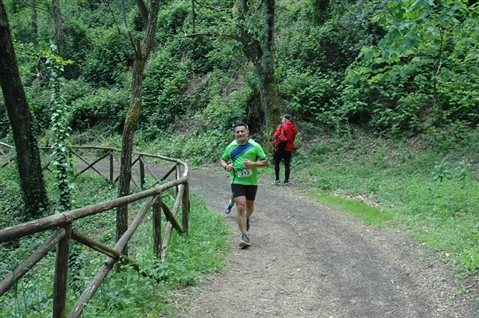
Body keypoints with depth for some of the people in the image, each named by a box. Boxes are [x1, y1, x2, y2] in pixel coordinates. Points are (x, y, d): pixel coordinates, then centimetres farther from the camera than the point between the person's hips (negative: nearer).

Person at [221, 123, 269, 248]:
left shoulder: (255, 146, -6)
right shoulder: (231, 147, 0)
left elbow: (266, 162, -3)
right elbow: (222, 160, 14)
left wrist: (253, 164, -20)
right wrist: (226, 166, -10)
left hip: (251, 181, 1)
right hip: (237, 181, -1)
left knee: (249, 206, 17)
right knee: (241, 207, -14)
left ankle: (247, 218, 54)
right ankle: (244, 236, -8)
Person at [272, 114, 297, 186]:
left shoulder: (281, 127, -12)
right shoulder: (293, 128, 6)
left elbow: (276, 135, -15)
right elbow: (293, 138, 12)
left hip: (281, 147, -5)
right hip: (289, 148, 5)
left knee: (276, 163, 10)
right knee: (287, 164, 6)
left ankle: (277, 179, 9)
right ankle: (286, 181, 6)